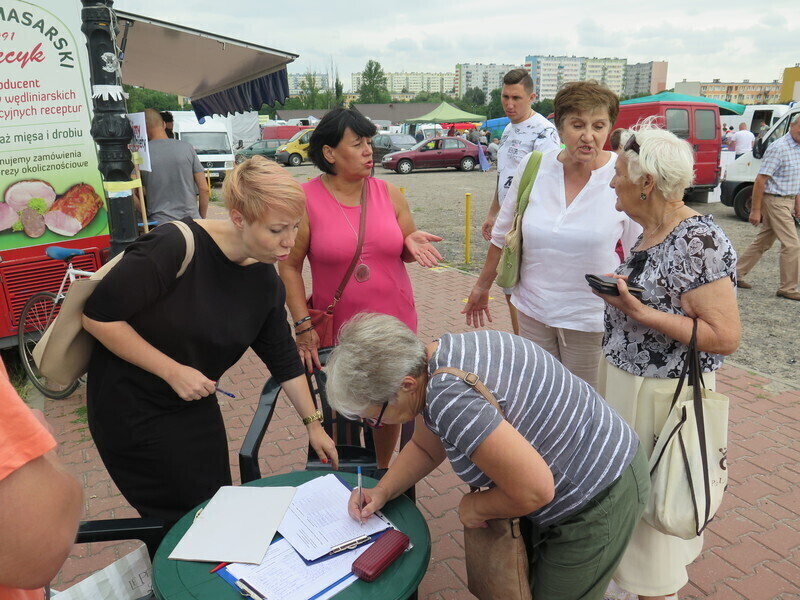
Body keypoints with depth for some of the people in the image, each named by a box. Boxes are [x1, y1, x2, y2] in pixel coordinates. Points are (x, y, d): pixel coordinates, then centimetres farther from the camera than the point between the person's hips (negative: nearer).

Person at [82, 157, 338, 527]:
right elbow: (97, 316, -23)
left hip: (195, 407, 6)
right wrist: (173, 371, -22)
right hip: (131, 409, -6)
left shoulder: (266, 281, -7)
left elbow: (283, 357, 3)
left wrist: (313, 423, 6)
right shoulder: (177, 247, -27)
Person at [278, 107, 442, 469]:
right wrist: (302, 325, -13)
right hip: (337, 330, -3)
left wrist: (412, 242, -12)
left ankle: (383, 472, 40)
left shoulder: (389, 194, 2)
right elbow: (289, 267, -7)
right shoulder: (306, 200, -8)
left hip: (394, 326, 3)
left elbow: (407, 251, 12)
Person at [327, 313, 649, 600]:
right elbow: (425, 448, 11)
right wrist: (382, 491, -1)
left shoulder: (449, 398, -35)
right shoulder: (433, 364, -5)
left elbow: (534, 490, -32)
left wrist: (476, 508, -15)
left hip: (597, 504, -9)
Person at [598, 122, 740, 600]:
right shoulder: (650, 232, 6)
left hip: (663, 394, -9)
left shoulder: (698, 241, -21)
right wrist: (618, 293, 5)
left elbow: (725, 336, -23)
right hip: (623, 380, 9)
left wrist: (639, 311, -27)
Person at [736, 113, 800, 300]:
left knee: (762, 242, 14)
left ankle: (736, 274, 23)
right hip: (775, 201, -9)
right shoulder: (779, 148, -16)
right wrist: (755, 210, -18)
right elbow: (760, 180, -18)